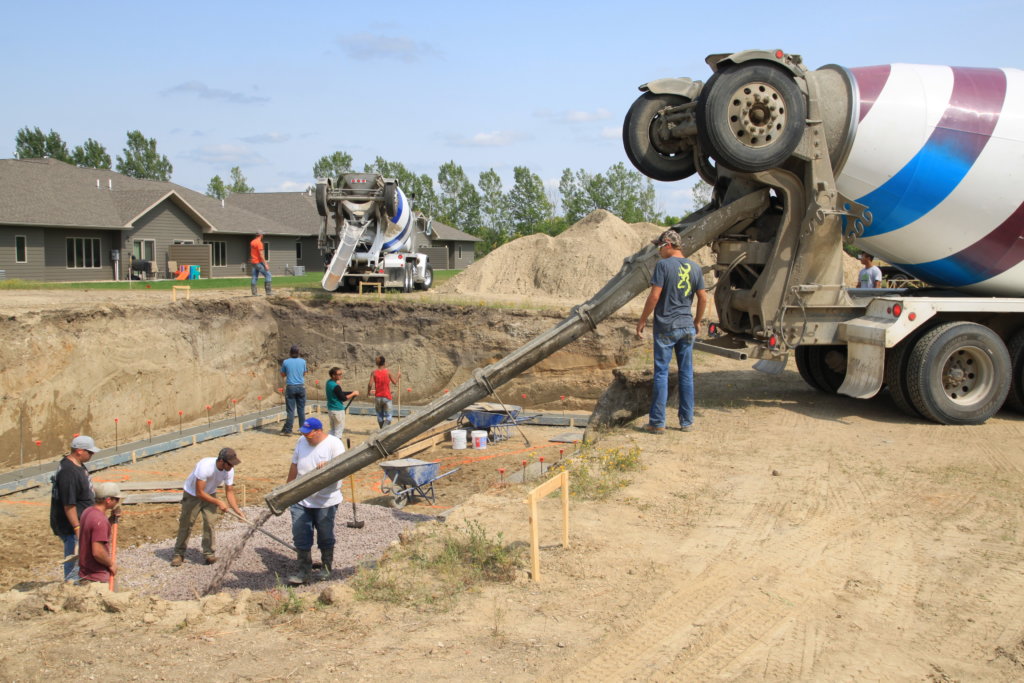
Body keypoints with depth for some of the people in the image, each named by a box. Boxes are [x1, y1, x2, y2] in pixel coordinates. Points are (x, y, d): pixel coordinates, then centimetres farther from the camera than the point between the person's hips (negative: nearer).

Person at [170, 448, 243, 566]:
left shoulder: (229, 470, -20)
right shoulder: (205, 466, -37)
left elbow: (229, 492, -9)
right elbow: (199, 492, -31)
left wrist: (237, 510, -20)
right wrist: (218, 502, -30)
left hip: (210, 494, 4)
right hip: (192, 494, -4)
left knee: (209, 523, -8)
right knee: (186, 524, 1)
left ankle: (208, 553, 3)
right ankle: (179, 554, 15)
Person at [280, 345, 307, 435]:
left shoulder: (286, 362, -5)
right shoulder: (303, 361, 1)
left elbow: (283, 375, 9)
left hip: (290, 387, -2)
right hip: (301, 387, 2)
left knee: (290, 410, 0)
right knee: (301, 409, 8)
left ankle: (288, 430, 1)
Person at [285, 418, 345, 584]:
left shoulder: (334, 444, -11)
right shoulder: (301, 441, 6)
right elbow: (294, 467, 15)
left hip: (326, 502, -5)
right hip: (301, 501, 5)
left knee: (325, 537, 11)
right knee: (300, 537, 4)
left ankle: (326, 568, 28)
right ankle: (304, 571, 13)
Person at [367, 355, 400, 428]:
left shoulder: (374, 372, -3)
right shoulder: (388, 371, -5)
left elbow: (370, 384, -11)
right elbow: (394, 382, -2)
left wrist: (368, 392, 9)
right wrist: (398, 376, 17)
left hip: (378, 397, 2)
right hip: (387, 397, -2)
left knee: (380, 416, 17)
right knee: (388, 416, 0)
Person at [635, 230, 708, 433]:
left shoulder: (663, 265, -10)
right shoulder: (695, 267, 7)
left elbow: (654, 296, -14)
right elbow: (703, 298, 8)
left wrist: (642, 321, -5)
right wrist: (697, 323, 19)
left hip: (665, 327, -5)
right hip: (687, 327, 5)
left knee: (661, 373, 0)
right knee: (686, 373, 10)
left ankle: (657, 422, 2)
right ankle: (687, 421, 14)